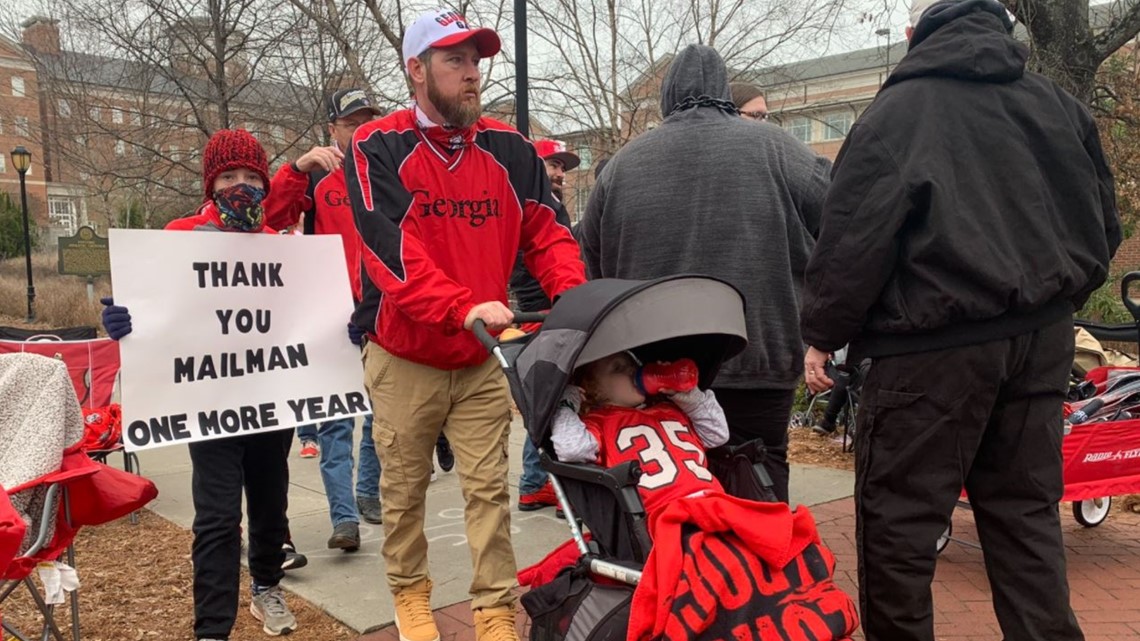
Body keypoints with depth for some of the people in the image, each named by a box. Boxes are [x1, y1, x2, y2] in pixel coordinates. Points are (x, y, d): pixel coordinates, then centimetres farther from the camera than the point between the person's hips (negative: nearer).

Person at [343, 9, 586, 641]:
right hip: (403, 358, -2)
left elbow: (545, 232, 2)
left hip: (483, 359, 2)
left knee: (488, 488, 5)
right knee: (404, 486, 14)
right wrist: (462, 307, -36)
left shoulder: (509, 150, 2)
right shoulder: (378, 149, -10)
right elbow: (390, 249, -23)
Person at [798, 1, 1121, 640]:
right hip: (1042, 341, 6)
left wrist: (823, 333, -4)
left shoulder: (900, 109, -6)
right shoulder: (1061, 104, 11)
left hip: (935, 344, -6)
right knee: (1025, 509, 14)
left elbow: (855, 230, -11)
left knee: (897, 515, 3)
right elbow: (1104, 224, 16)